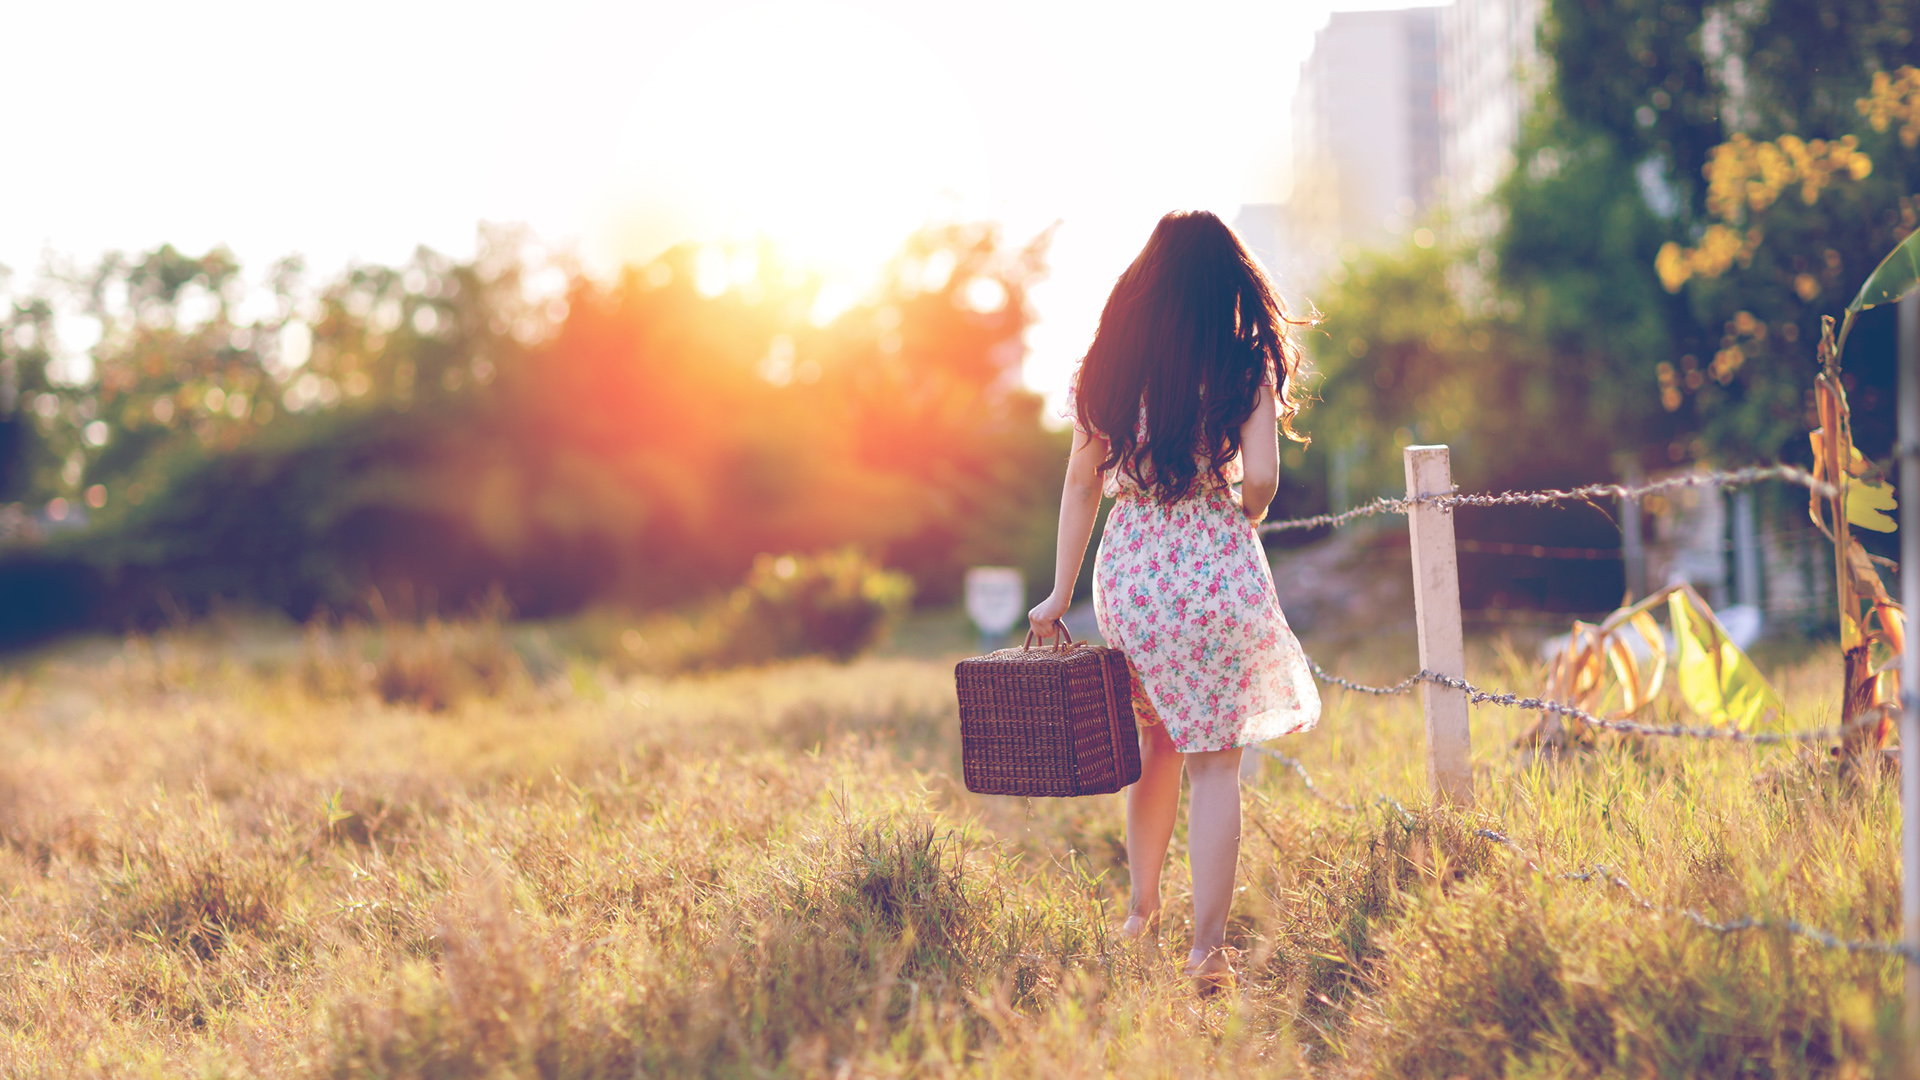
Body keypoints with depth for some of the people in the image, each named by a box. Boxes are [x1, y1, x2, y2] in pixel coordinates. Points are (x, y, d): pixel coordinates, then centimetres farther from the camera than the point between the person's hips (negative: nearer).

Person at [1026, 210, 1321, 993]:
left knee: (1156, 741, 22)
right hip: (1215, 567, -4)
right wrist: (1243, 521, 10)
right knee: (1215, 761, 1)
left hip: (1129, 568, 4)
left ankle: (1141, 909, 29)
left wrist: (1060, 594, 9)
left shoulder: (1110, 367, 5)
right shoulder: (1245, 364, -4)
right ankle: (1206, 949, -1)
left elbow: (1082, 481, 5)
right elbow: (1260, 476, -12)